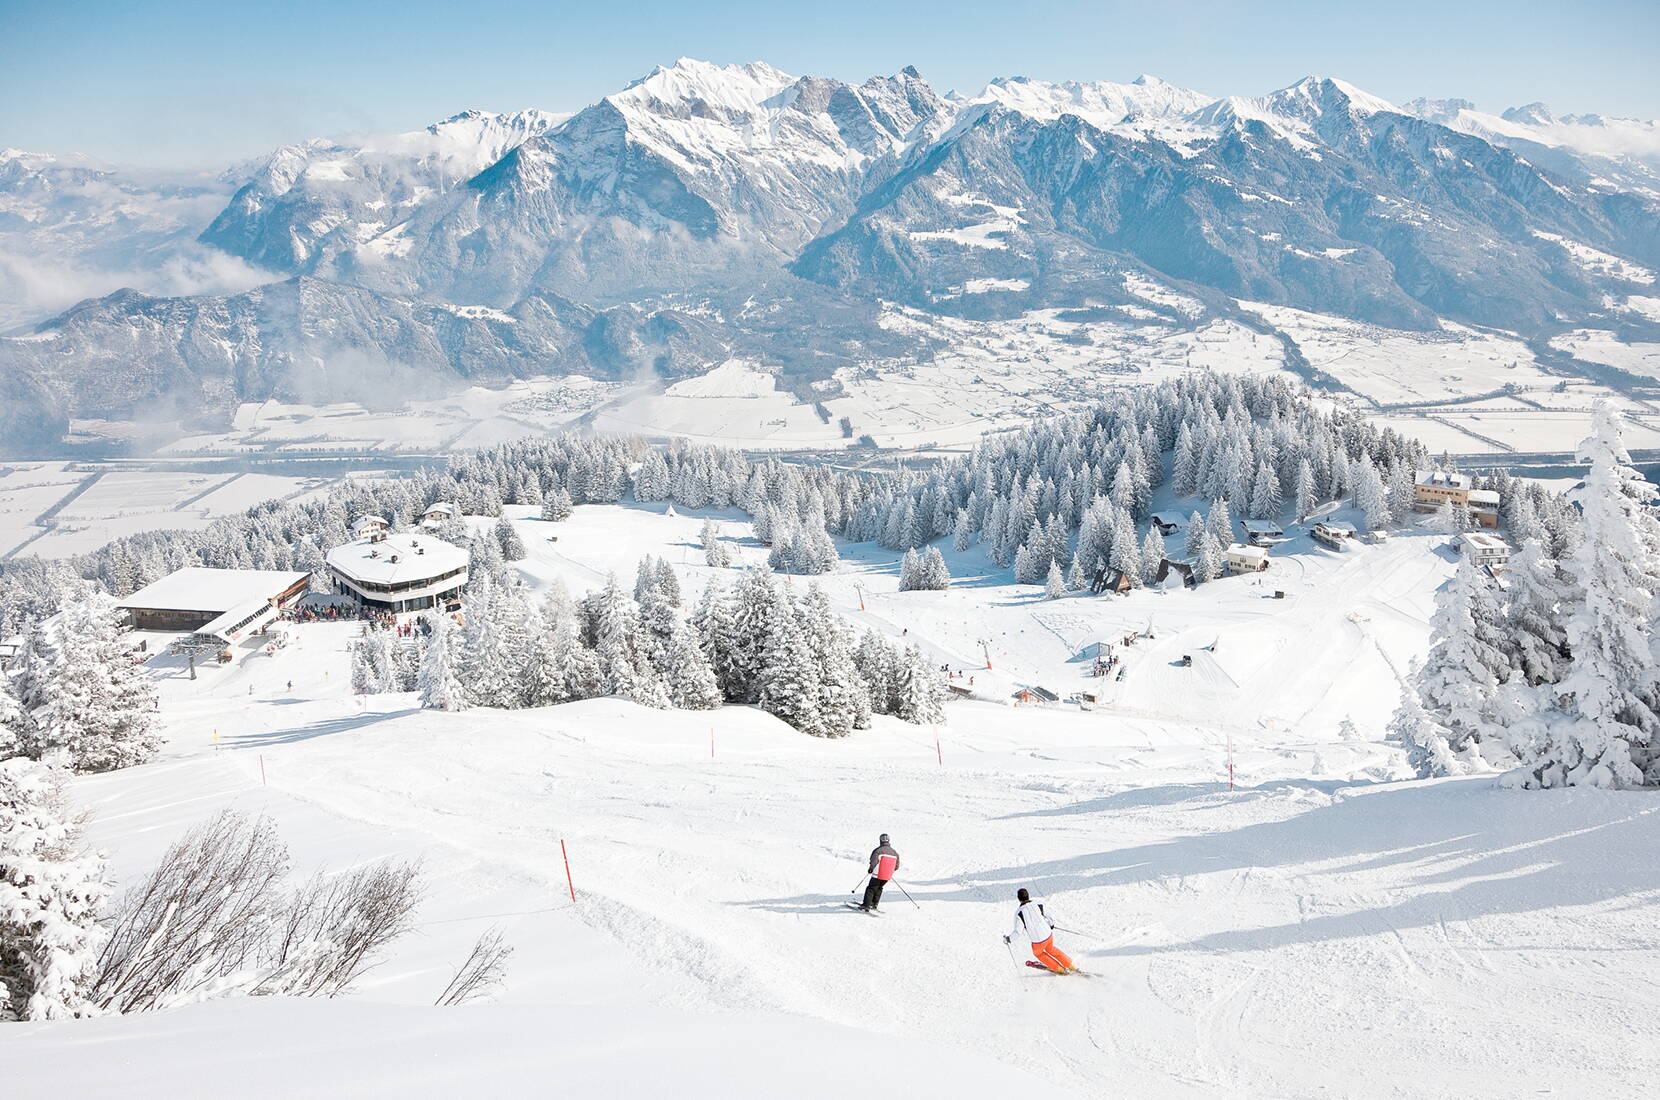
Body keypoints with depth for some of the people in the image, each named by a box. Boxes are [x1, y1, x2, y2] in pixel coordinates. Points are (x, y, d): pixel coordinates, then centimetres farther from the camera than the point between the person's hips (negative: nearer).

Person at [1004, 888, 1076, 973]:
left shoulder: (1019, 912, -14)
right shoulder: (1038, 905, -6)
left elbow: (1018, 931, -16)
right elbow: (1048, 917, 4)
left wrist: (1009, 939, 1)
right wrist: (1051, 925, 26)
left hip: (1038, 942, -3)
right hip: (1049, 935, 3)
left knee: (1038, 953, 31)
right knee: (1050, 949, 34)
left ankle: (1059, 969, 34)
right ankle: (1071, 966, 36)